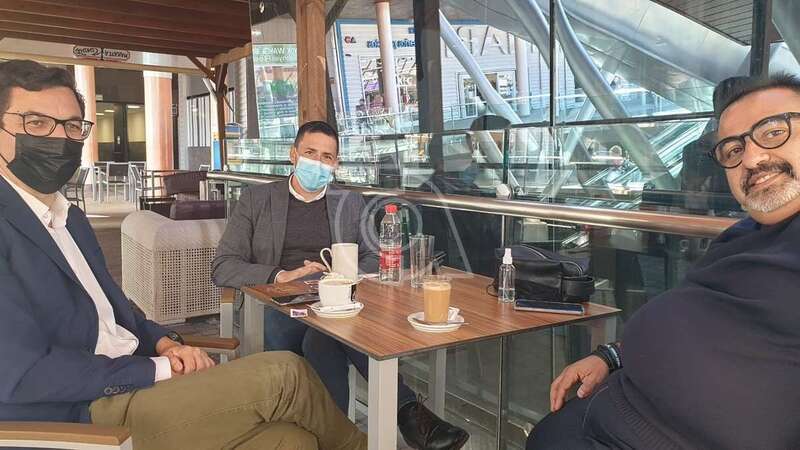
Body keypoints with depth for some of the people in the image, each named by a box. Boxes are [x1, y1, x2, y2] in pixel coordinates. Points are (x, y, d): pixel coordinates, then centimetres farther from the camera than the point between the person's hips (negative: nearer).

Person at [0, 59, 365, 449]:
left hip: (127, 386, 8)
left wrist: (165, 344, 0)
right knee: (283, 373, -16)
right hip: (82, 416, -8)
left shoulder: (69, 217, 16)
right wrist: (159, 370, -15)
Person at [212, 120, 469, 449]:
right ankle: (407, 410, -35)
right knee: (326, 337, -36)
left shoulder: (351, 203, 18)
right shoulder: (256, 199, 12)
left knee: (322, 341, -38)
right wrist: (281, 275, -13)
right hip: (282, 306, -1)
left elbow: (375, 260, 14)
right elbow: (223, 267, 4)